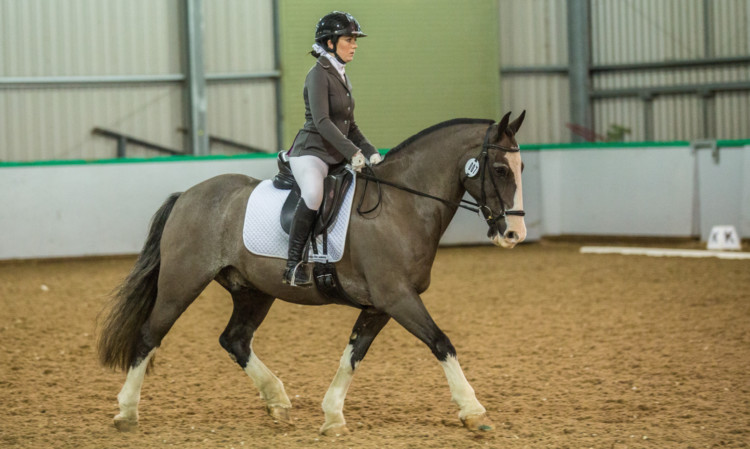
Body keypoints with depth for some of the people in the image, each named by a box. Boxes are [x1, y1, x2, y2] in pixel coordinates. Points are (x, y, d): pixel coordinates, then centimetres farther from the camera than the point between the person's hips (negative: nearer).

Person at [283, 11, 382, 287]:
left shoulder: (341, 76, 17)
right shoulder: (318, 75, -10)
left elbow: (350, 126, 22)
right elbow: (321, 121, -21)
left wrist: (370, 153, 7)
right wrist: (352, 152, -27)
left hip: (337, 157, 10)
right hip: (311, 153, -10)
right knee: (314, 193, -38)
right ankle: (293, 265, -32)